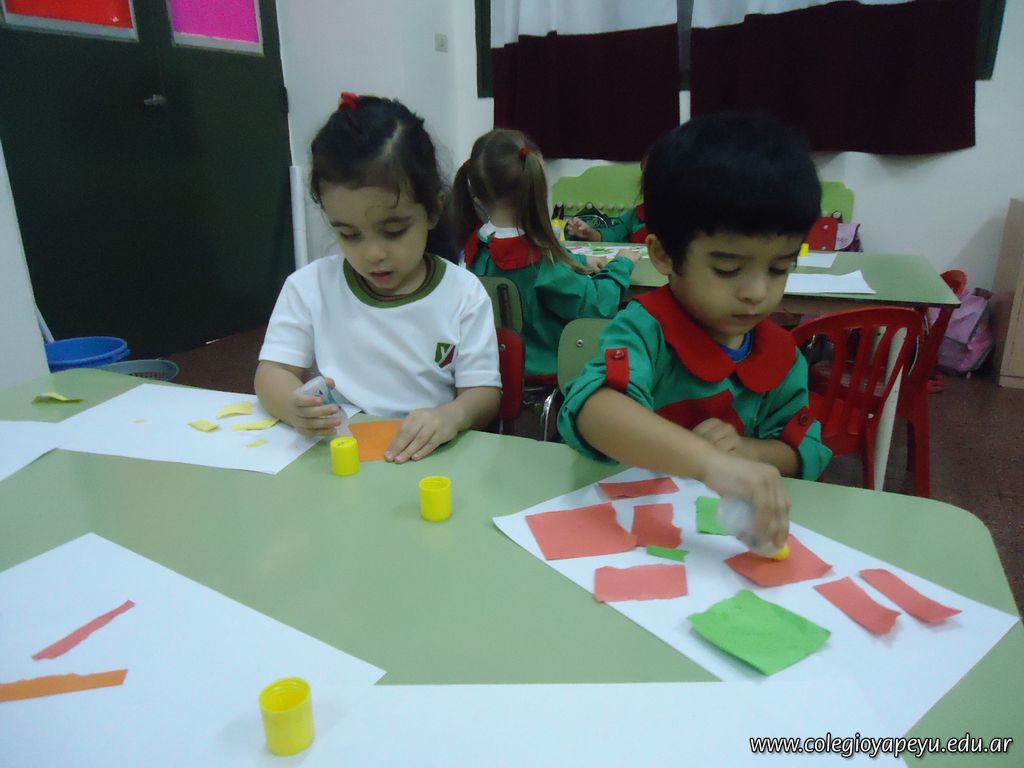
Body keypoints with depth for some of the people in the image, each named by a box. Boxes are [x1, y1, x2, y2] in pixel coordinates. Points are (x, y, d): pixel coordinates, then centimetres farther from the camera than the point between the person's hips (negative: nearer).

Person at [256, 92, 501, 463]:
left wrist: (451, 417, -25)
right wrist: (293, 406, -22)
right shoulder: (309, 287, 3)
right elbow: (272, 372, 2)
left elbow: (484, 391, -2)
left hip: (429, 461, -1)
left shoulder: (463, 295, -2)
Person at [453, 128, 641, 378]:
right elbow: (597, 304, -18)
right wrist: (621, 264, -2)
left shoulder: (476, 245, -6)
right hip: (543, 368, -7)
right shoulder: (538, 263, -29)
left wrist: (583, 263, 9)